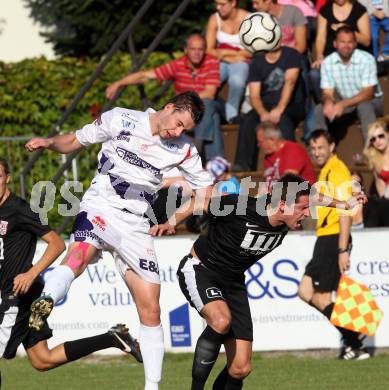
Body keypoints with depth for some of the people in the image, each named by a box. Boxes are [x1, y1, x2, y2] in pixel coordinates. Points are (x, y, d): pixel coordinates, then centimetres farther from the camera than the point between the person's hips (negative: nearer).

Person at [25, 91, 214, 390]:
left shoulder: (183, 151, 7)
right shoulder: (121, 120, -1)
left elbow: (205, 189, 18)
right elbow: (73, 142, 5)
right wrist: (48, 143, -13)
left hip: (136, 228, 4)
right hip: (100, 208, -4)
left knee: (151, 310, 2)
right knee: (78, 255, -38)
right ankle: (44, 304, -62)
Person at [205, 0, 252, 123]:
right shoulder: (215, 19, 1)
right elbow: (208, 50, -1)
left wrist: (225, 52, -10)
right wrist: (230, 58, -15)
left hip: (241, 62, -3)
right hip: (220, 61, 3)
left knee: (237, 81, -38)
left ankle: (231, 113, -16)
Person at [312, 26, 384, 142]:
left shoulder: (367, 59, -20)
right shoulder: (328, 62, -9)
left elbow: (368, 93, -23)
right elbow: (327, 93, -9)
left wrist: (343, 104, -38)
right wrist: (328, 102, -36)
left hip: (371, 102, -3)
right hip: (344, 104, 3)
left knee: (364, 106, -37)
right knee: (319, 110, -21)